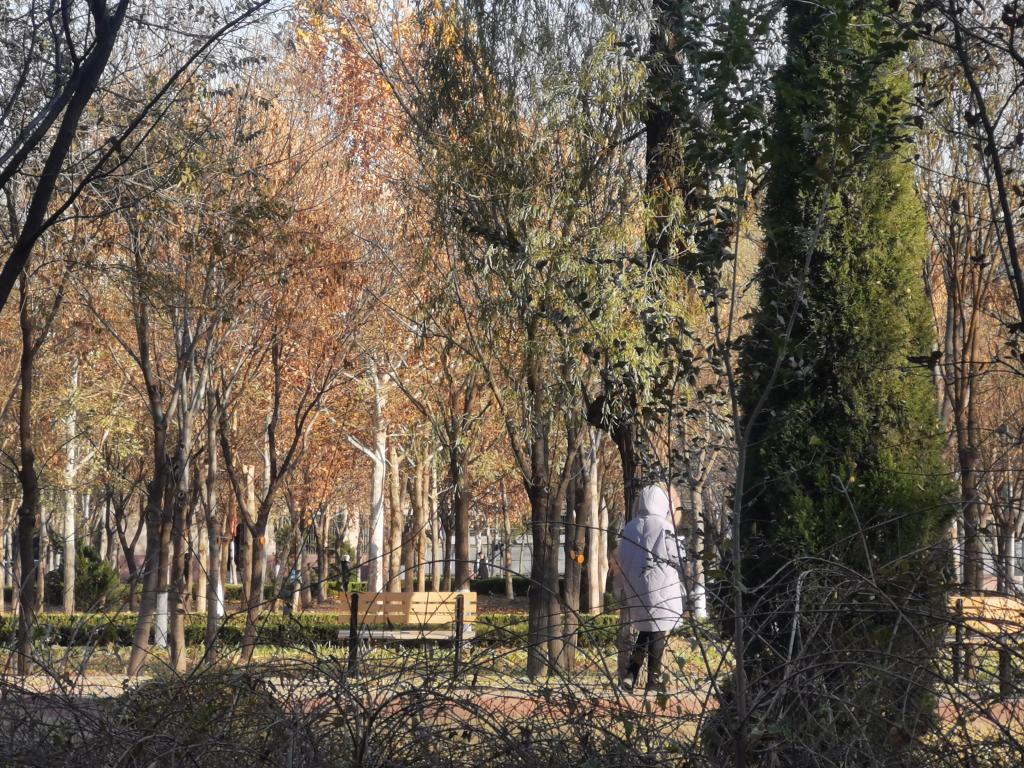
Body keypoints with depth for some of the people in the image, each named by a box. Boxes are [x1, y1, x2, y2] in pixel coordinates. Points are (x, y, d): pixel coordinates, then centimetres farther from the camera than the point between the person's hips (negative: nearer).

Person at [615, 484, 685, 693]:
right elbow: (675, 559, -7)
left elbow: (621, 561, 10)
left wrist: (623, 589, 18)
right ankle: (654, 679, 4)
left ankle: (630, 674, 5)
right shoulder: (665, 527, -9)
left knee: (645, 630, 17)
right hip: (661, 588, -5)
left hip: (635, 589, 5)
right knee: (659, 631, 3)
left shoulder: (629, 528, 7)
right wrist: (680, 587, 8)